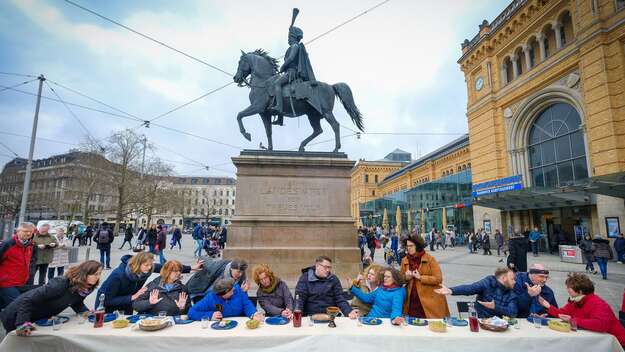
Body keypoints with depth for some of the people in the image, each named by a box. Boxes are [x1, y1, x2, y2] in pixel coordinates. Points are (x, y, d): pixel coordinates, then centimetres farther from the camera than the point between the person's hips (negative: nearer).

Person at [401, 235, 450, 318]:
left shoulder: (430, 259, -6)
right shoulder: (404, 260, 4)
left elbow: (438, 279, -11)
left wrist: (420, 277, -18)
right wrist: (406, 277, -8)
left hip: (430, 301, -3)